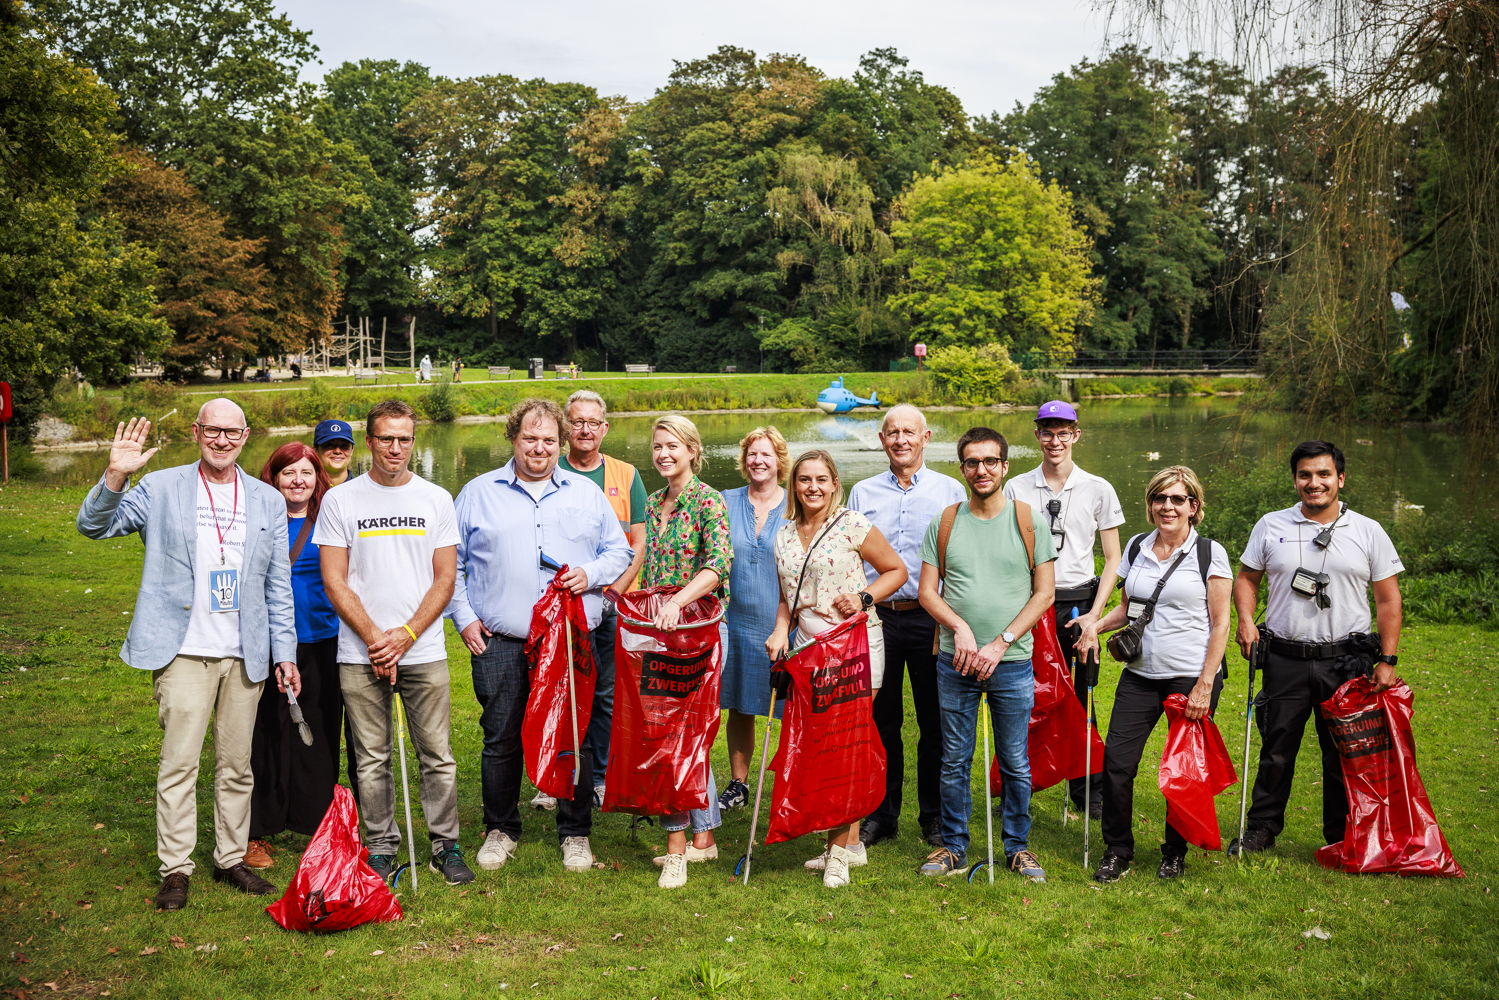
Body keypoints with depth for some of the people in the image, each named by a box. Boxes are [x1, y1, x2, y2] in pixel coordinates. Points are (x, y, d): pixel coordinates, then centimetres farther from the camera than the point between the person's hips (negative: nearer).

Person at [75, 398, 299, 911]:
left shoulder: (268, 501, 9)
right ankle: (175, 868, 7)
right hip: (184, 652, -3)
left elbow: (278, 586, 11)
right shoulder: (161, 488, 2)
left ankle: (231, 859, 22)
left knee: (237, 765, 10)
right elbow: (94, 526, -7)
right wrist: (115, 477, -24)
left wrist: (285, 653, 6)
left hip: (246, 656, 3)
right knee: (179, 763, -3)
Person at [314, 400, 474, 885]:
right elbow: (334, 581, 0)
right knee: (372, 759, 6)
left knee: (437, 755, 3)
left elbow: (445, 578, 4)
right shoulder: (340, 500, 3)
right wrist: (375, 639, -9)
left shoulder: (436, 499, 6)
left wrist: (406, 635, -8)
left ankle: (446, 846, 15)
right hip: (360, 655, 0)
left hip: (424, 651, 1)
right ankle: (381, 847, 19)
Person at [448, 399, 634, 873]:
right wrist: (464, 617, 2)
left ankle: (575, 833, 18)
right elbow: (450, 564, 11)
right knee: (501, 741, 5)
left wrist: (591, 573, -4)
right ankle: (501, 830, 23)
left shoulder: (586, 493, 12)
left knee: (575, 740, 4)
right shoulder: (478, 494, 8)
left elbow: (619, 551, 16)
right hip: (500, 643, 0)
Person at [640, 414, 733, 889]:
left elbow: (719, 564, -23)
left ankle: (677, 841, -1)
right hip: (657, 629, 7)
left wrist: (677, 601, -34)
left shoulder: (707, 500, -9)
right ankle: (703, 836, 19)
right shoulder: (654, 502, 13)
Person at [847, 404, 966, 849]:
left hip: (932, 617, -1)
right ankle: (881, 814, 19)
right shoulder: (863, 493, 11)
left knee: (935, 721, 4)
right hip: (876, 616, 2)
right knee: (881, 719, 7)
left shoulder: (950, 491, 6)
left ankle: (935, 816, 16)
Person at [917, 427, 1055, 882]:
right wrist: (960, 628, -13)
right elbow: (927, 592, 5)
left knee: (1016, 763, 7)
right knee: (954, 761, 8)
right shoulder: (943, 524, 5)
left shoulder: (1030, 521, 1)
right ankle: (953, 846, 21)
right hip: (954, 661, 1)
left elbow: (1045, 592, -1)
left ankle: (1018, 847, 22)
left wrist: (1001, 643, -10)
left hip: (1012, 663, -1)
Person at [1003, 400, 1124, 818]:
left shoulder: (1098, 490, 4)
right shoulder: (1015, 489, 6)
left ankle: (1087, 788, 17)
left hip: (1076, 604, 0)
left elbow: (1112, 560, 6)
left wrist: (1094, 614, -4)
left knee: (1077, 697, 2)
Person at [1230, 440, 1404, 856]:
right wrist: (1246, 620, -5)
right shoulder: (1270, 526, 6)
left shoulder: (1369, 532, 4)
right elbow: (1246, 577, 13)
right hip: (1285, 660, 1)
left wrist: (1387, 660, -2)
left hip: (1346, 661, 0)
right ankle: (1261, 829, 21)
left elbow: (1388, 599, 5)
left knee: (1344, 754, 6)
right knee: (1276, 748, 7)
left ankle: (1342, 839, 20)